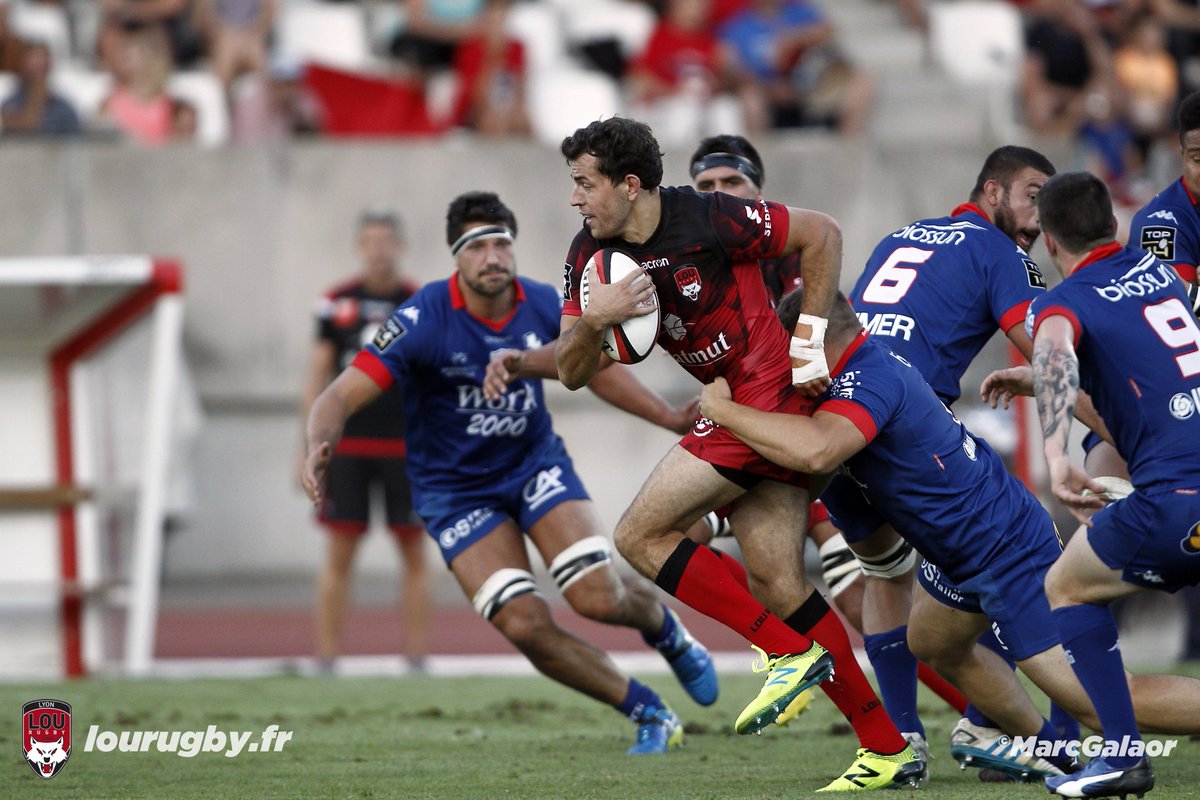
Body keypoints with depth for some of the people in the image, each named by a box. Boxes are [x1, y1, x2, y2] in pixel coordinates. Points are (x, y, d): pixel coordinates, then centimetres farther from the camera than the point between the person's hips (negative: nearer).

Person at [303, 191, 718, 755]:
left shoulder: (543, 306, -11)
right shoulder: (425, 320, -24)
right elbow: (343, 396, -27)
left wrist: (671, 418, 8)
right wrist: (319, 448, -48)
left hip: (535, 463, 2)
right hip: (456, 491, -2)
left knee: (599, 598, -15)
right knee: (525, 625, -17)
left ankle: (667, 630, 23)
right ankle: (648, 715, 2)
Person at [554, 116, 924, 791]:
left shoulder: (708, 220, -17)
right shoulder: (592, 255, 4)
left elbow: (821, 234, -7)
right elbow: (573, 375, 3)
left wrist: (811, 337, -8)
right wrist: (592, 321, -18)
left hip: (772, 389, -8)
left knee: (640, 536, -12)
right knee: (779, 584, 3)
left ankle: (791, 653, -9)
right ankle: (889, 749, 7)